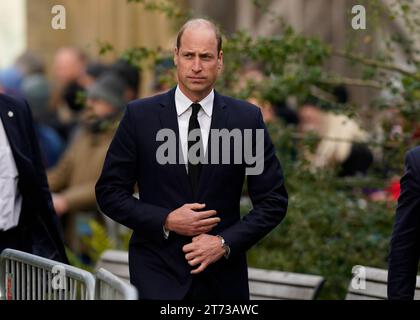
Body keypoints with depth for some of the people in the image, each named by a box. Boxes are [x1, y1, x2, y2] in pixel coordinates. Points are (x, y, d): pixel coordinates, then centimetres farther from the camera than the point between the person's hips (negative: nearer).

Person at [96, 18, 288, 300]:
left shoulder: (247, 118, 0)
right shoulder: (140, 116, -1)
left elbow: (273, 201, 2)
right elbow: (109, 192, 1)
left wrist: (225, 243, -10)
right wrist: (165, 221, -12)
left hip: (223, 275, 1)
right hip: (157, 274, -1)